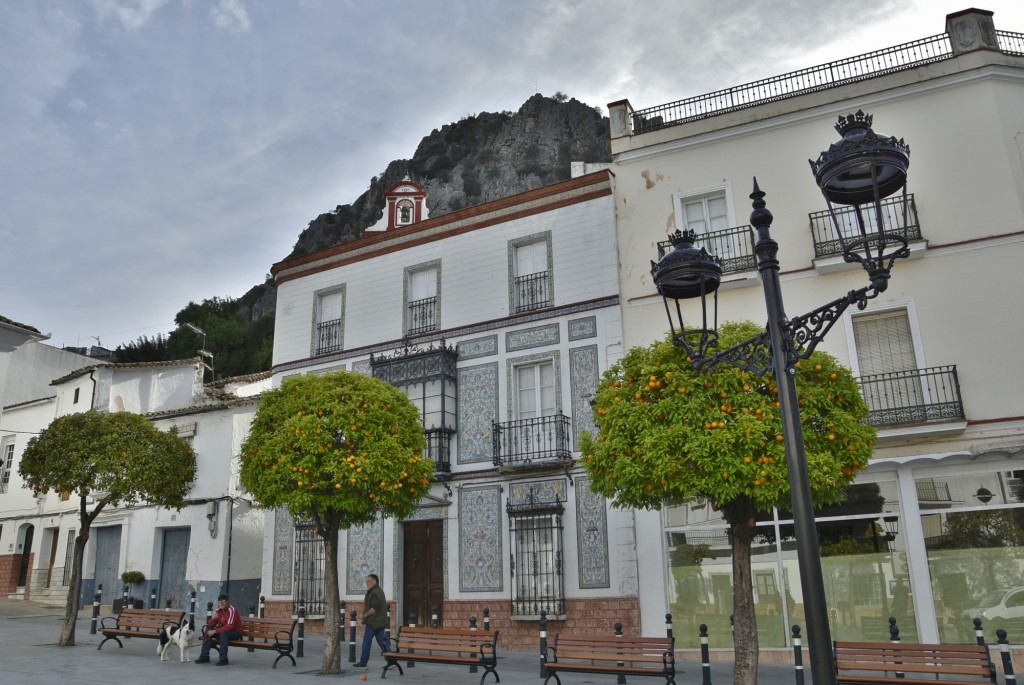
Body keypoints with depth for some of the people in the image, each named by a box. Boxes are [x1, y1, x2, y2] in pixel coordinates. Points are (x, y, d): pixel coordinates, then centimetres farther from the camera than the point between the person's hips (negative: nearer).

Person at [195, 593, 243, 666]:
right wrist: (213, 618, -18)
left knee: (223, 633, -35)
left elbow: (229, 626, -29)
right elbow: (210, 625, 4)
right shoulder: (218, 611, 2)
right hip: (223, 630, 8)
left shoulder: (231, 610, -20)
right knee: (208, 631, -7)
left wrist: (215, 631, -29)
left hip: (235, 632, -8)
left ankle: (223, 659, -30)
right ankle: (204, 657, -3)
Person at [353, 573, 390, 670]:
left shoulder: (374, 593, -19)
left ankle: (363, 664, 9)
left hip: (373, 622, -10)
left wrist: (365, 615, -12)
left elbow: (374, 609, -26)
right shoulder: (379, 590, 15)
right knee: (382, 641, 9)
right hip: (381, 621, 10)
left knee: (366, 642, 1)